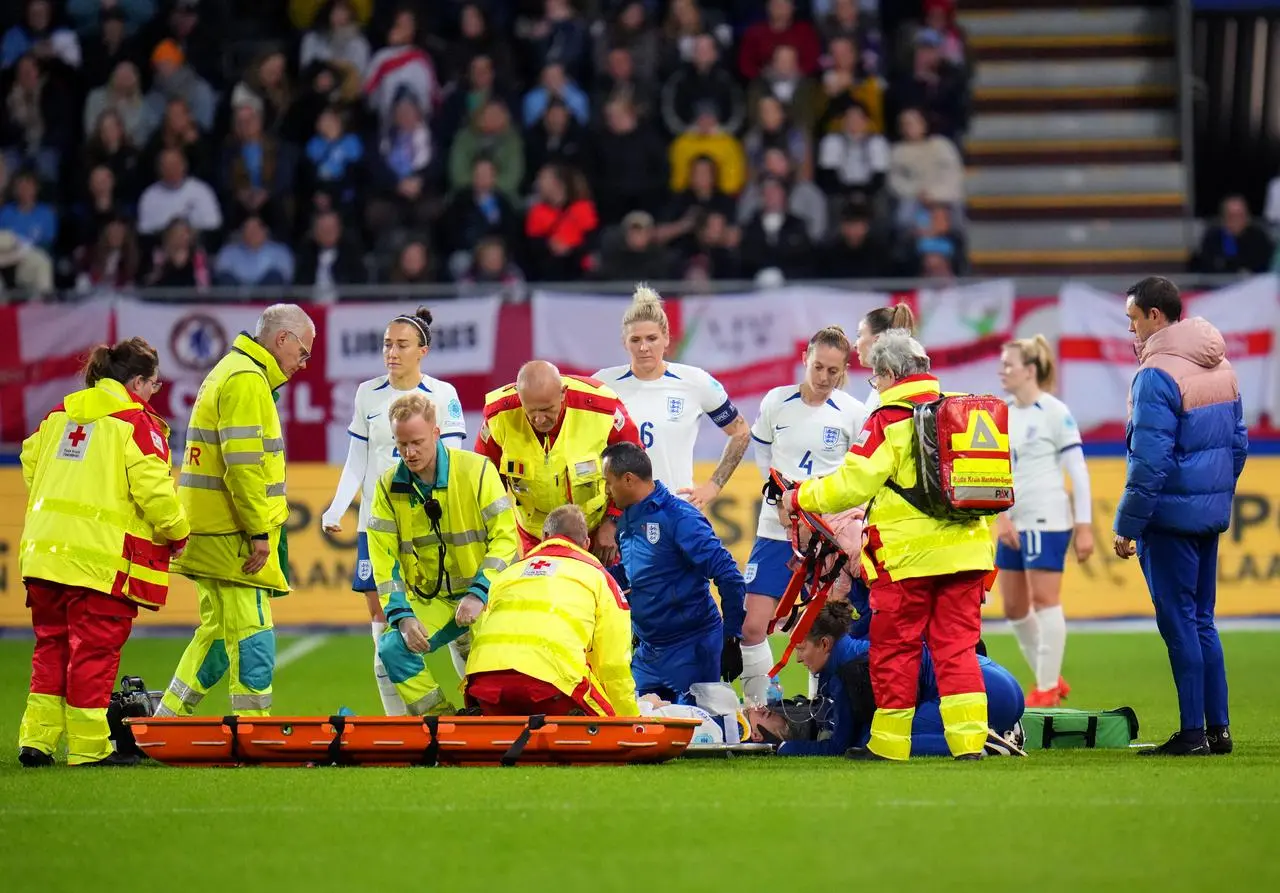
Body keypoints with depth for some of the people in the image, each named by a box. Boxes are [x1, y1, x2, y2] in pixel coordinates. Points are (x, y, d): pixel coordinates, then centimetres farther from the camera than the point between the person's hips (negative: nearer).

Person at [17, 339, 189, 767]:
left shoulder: (60, 413, 14)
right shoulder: (138, 422, -7)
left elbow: (31, 460, 23)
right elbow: (153, 489, -12)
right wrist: (177, 534, 3)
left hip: (45, 551, 6)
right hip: (101, 557, -6)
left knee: (52, 646, 14)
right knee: (95, 650, 0)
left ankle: (36, 738, 11)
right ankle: (89, 745, 2)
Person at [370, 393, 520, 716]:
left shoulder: (476, 471, -9)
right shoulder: (389, 486, 1)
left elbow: (505, 537, -10)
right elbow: (385, 559, 1)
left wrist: (479, 594, -20)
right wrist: (401, 616, -12)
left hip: (487, 595, -3)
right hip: (431, 601, 3)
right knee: (393, 648, -21)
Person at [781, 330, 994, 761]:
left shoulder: (889, 420, -9)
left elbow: (852, 482, -11)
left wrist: (799, 498, 4)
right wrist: (983, 541, 26)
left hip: (909, 557, -6)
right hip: (966, 552, 6)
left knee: (894, 649, 5)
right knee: (957, 646, 6)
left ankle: (889, 742, 10)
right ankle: (969, 739, -3)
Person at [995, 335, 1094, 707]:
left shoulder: (1054, 412, -8)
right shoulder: (1004, 414, 10)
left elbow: (1078, 471, -8)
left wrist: (1084, 527, -11)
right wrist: (1001, 516, -6)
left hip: (1046, 520, -7)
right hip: (1014, 523, 7)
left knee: (1044, 599, -7)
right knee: (1014, 608, 7)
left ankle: (1047, 689, -1)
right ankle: (1048, 679, 20)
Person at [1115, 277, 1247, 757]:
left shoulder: (1157, 374, -16)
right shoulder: (1220, 366, 11)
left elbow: (1150, 461, -19)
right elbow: (1239, 443, 17)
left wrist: (1127, 525, -13)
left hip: (1170, 514, -8)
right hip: (1211, 513, 8)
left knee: (1178, 622, -3)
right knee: (1201, 620, 14)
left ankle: (1193, 732, -2)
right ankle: (1217, 728, 14)